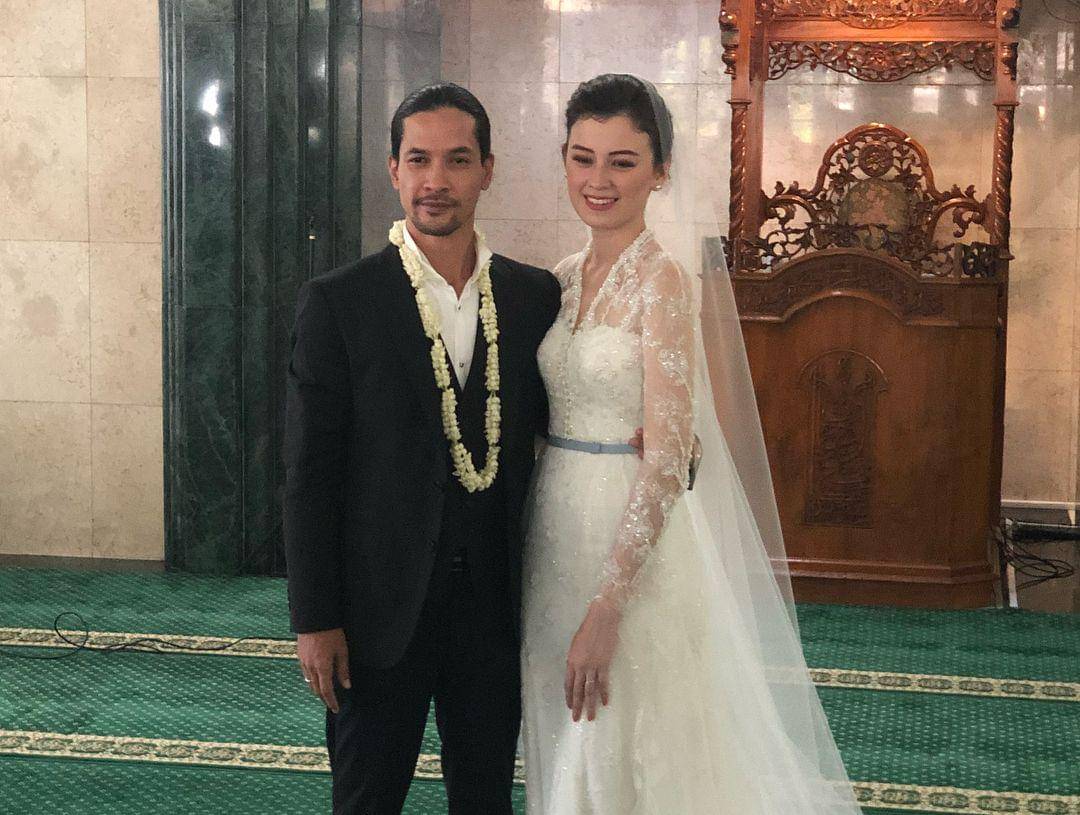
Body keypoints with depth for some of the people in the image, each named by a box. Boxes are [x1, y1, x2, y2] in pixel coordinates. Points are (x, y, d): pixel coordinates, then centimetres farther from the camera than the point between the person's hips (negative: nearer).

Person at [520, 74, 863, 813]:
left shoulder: (666, 282, -14)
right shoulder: (564, 279, 8)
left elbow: (667, 460, -20)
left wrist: (606, 609, -24)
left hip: (636, 544, -7)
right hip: (558, 529, 7)